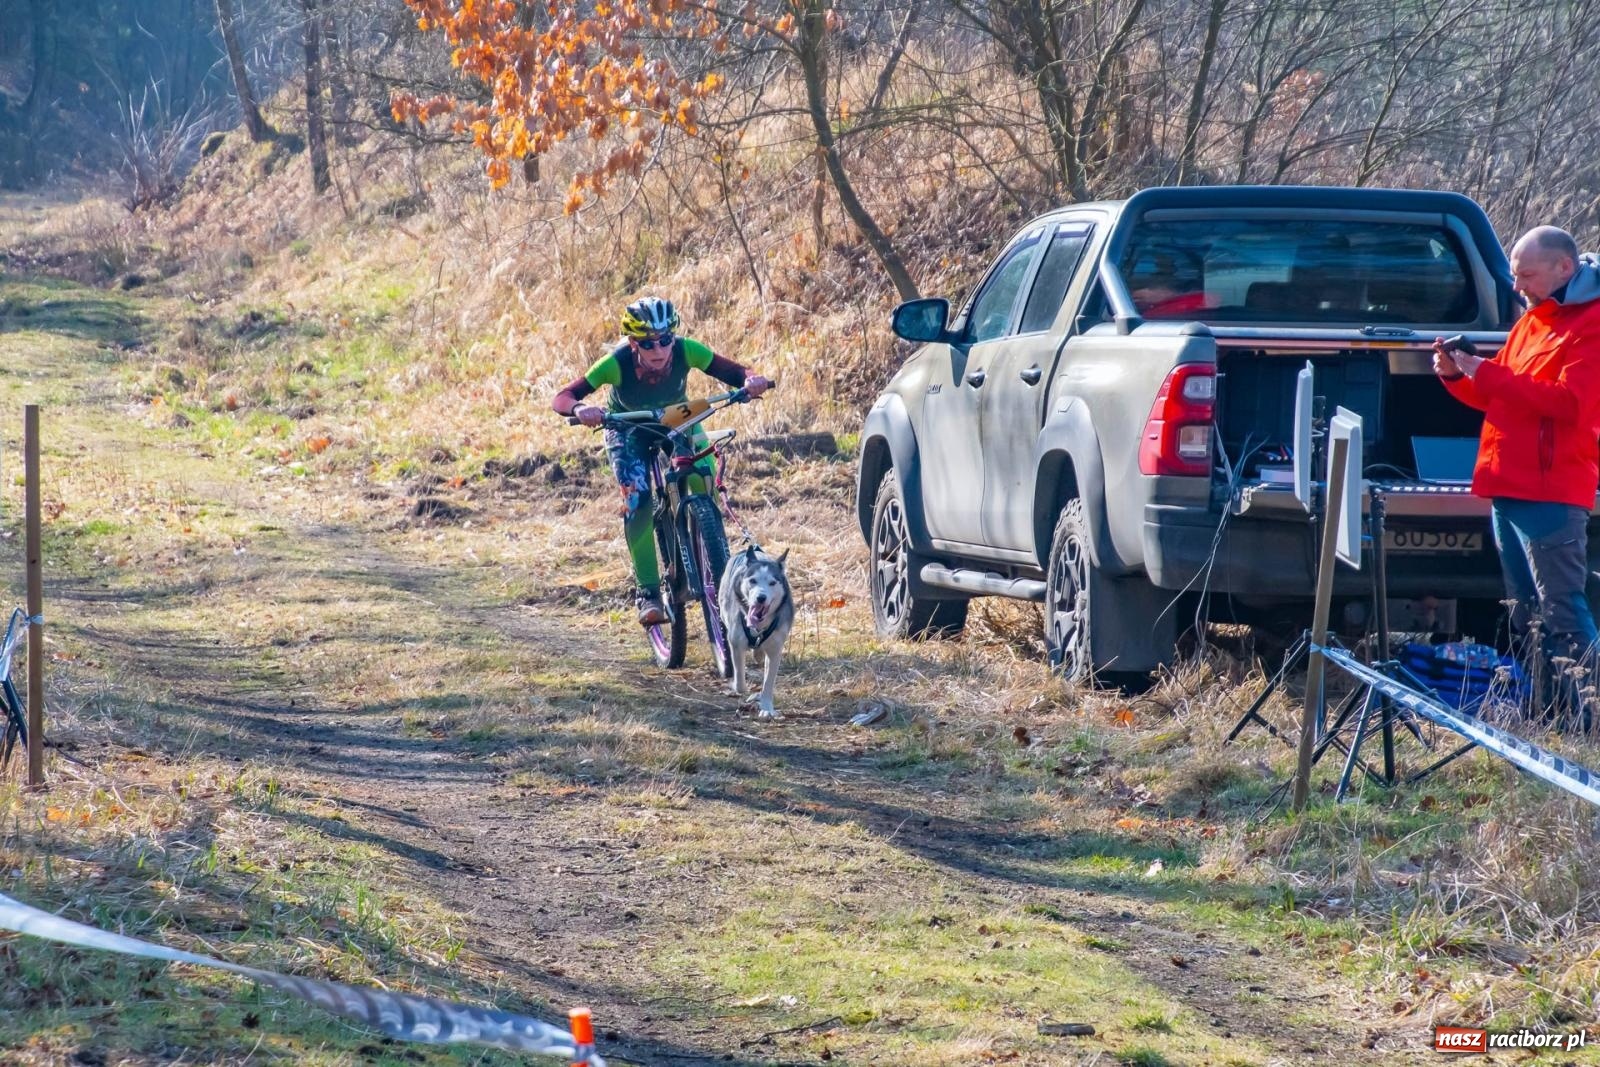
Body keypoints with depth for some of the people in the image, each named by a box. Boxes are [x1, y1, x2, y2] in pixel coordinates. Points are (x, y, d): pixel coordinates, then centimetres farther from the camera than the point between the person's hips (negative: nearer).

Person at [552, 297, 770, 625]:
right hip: (628, 427, -2)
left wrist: (751, 381, -56)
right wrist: (580, 409, -63)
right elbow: (562, 398, -40)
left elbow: (732, 372, -32)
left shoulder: (686, 350, -33)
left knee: (704, 480, -21)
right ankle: (647, 591, -12)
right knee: (637, 502, -21)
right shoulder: (617, 363, -37)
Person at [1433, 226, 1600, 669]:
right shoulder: (1531, 321, 20)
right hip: (1508, 489, 9)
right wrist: (1457, 375, 5)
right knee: (1524, 615, 11)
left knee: (1561, 614, -13)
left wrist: (1488, 373, -19)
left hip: (1550, 493, -9)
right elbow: (1496, 398, 25)